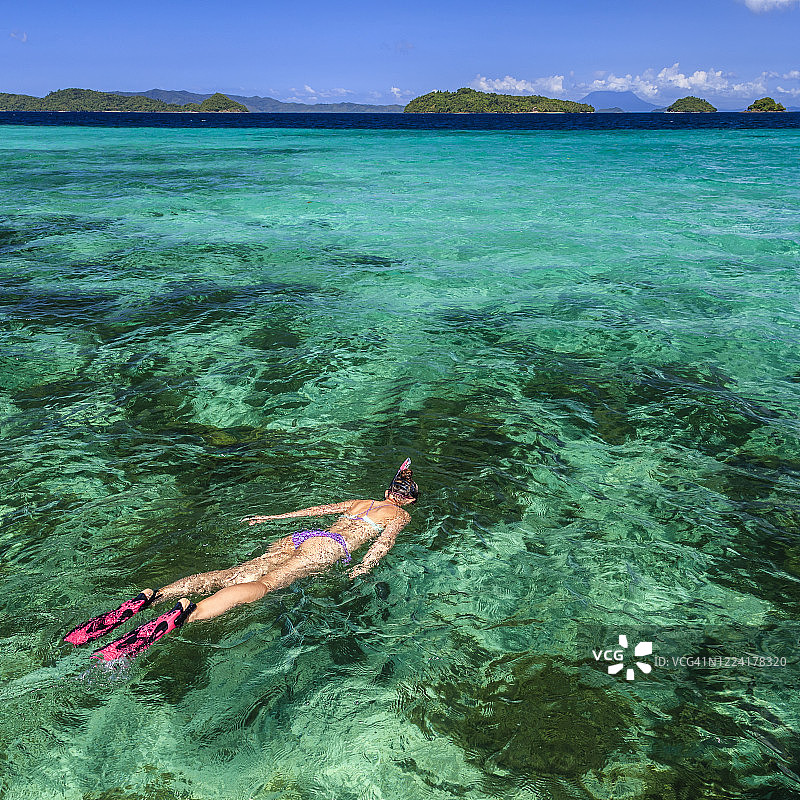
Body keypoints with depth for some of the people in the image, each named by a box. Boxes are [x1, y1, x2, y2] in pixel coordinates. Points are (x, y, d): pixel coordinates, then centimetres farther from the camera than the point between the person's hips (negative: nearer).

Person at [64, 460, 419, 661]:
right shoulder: (401, 515, 21)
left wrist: (271, 518, 42)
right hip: (328, 544, -6)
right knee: (264, 583, -28)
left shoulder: (359, 502, 37)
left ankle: (150, 597, -31)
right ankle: (185, 612, -53)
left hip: (299, 537, 6)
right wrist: (362, 570, -11)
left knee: (232, 575, -13)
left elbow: (314, 509, 39)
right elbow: (384, 542, 0)